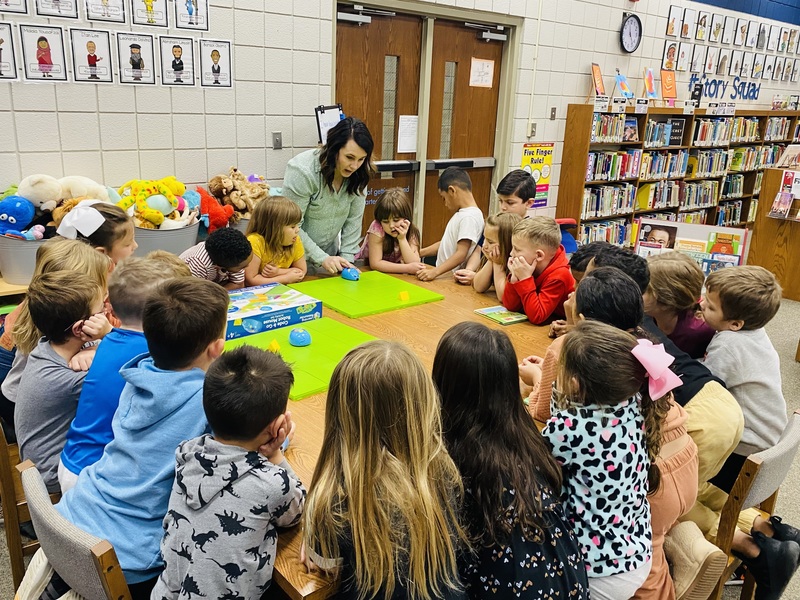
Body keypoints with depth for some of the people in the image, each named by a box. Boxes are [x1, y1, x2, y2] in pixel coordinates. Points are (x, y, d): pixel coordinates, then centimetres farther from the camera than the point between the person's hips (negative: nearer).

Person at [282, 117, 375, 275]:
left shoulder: (358, 174, -11)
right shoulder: (302, 171, -27)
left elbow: (354, 220, -5)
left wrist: (347, 258, -11)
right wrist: (321, 258, -25)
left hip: (329, 252, 5)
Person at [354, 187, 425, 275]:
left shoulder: (411, 232, -12)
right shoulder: (377, 228, -21)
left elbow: (415, 264, -19)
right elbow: (375, 264, -25)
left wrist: (402, 239, -27)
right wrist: (407, 268, -30)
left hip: (392, 274, 4)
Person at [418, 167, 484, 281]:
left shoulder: (469, 217, -13)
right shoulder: (461, 214, 16)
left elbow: (461, 254, -19)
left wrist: (434, 272, -26)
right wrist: (417, 253, 15)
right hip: (442, 276, 8)